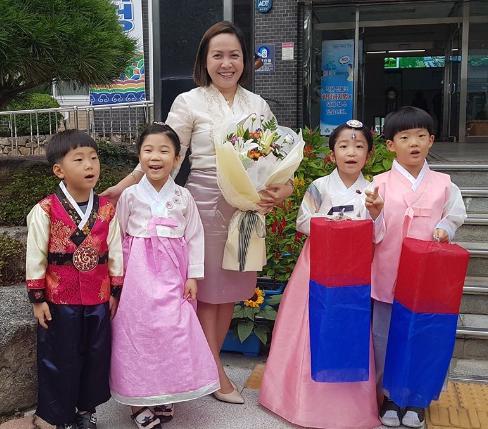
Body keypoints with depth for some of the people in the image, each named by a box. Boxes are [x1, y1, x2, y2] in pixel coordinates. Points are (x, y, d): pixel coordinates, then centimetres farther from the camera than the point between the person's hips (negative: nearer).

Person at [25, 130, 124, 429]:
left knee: (95, 356, 16)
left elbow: (115, 253, 4)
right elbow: (35, 257, -7)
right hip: (59, 300, -3)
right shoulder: (45, 211, -11)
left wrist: (115, 292, 6)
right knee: (60, 360, 11)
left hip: (99, 298, 3)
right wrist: (37, 298, -6)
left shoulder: (107, 209, -2)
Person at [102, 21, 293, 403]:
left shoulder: (257, 104, 9)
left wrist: (283, 188, -8)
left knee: (232, 286, 12)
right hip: (206, 203, -4)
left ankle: (207, 364, 29)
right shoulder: (189, 102, -3)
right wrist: (123, 186, -15)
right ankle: (215, 372, 19)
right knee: (207, 287, 4)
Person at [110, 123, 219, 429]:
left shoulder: (183, 197, 2)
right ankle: (140, 401, 16)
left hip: (173, 274, 1)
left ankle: (165, 396, 21)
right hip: (138, 274, -1)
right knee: (138, 329, 1)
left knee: (174, 330, 1)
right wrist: (119, 275, 1)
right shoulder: (130, 195, 0)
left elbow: (195, 237, 5)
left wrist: (193, 275, 1)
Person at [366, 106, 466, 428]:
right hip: (388, 275, -1)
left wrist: (444, 228, -9)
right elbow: (375, 235, -4)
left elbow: (454, 217, 12)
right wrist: (375, 214, -24)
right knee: (385, 336, 9)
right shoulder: (380, 183, -3)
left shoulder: (443, 184, 1)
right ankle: (389, 396, 27)